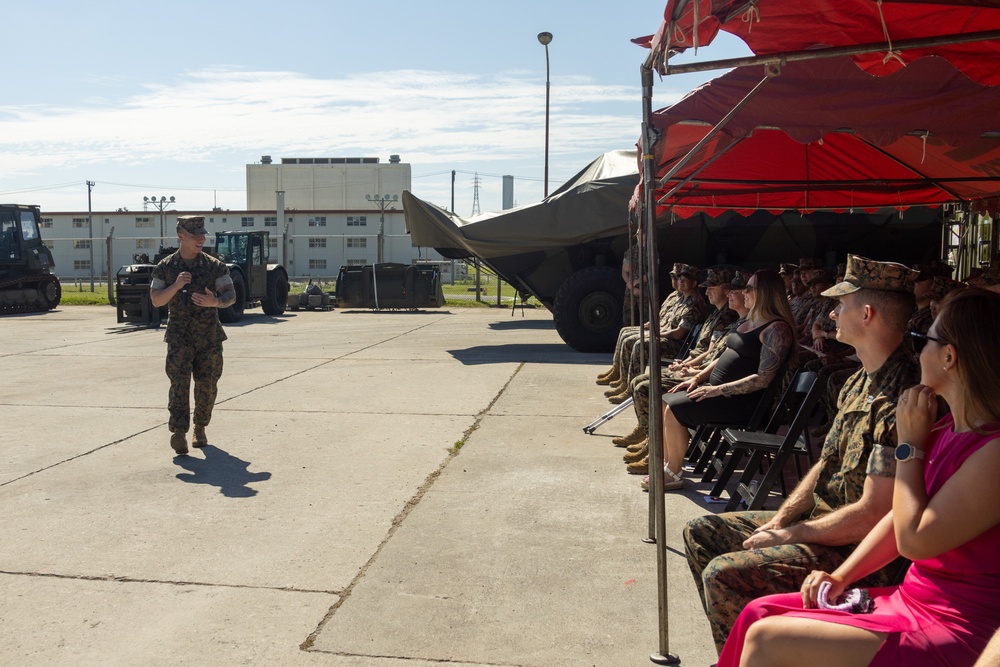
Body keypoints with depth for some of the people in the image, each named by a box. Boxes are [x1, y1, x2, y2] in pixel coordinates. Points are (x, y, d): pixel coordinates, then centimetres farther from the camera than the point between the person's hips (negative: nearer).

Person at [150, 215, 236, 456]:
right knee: (179, 381, -12)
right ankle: (179, 432, -16)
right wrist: (176, 286, -18)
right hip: (179, 335, -1)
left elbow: (231, 295, -2)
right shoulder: (165, 267, 3)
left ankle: (200, 428, 23)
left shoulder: (214, 266, 2)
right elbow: (156, 301, -1)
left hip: (209, 336, 1)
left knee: (206, 384, 6)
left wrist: (215, 302, -23)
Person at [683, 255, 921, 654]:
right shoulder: (860, 382, 7)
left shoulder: (899, 398, -26)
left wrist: (786, 537, -15)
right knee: (701, 532, 9)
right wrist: (779, 520, 1)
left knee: (723, 574, -24)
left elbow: (872, 515, -26)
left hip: (857, 549, -10)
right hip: (820, 517, 10)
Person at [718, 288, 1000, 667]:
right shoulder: (949, 429, 7)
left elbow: (915, 539, -21)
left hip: (951, 633, -9)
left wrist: (910, 444, -14)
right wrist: (842, 577, 5)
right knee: (760, 612, 2)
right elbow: (902, 519, 13)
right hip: (911, 597, 9)